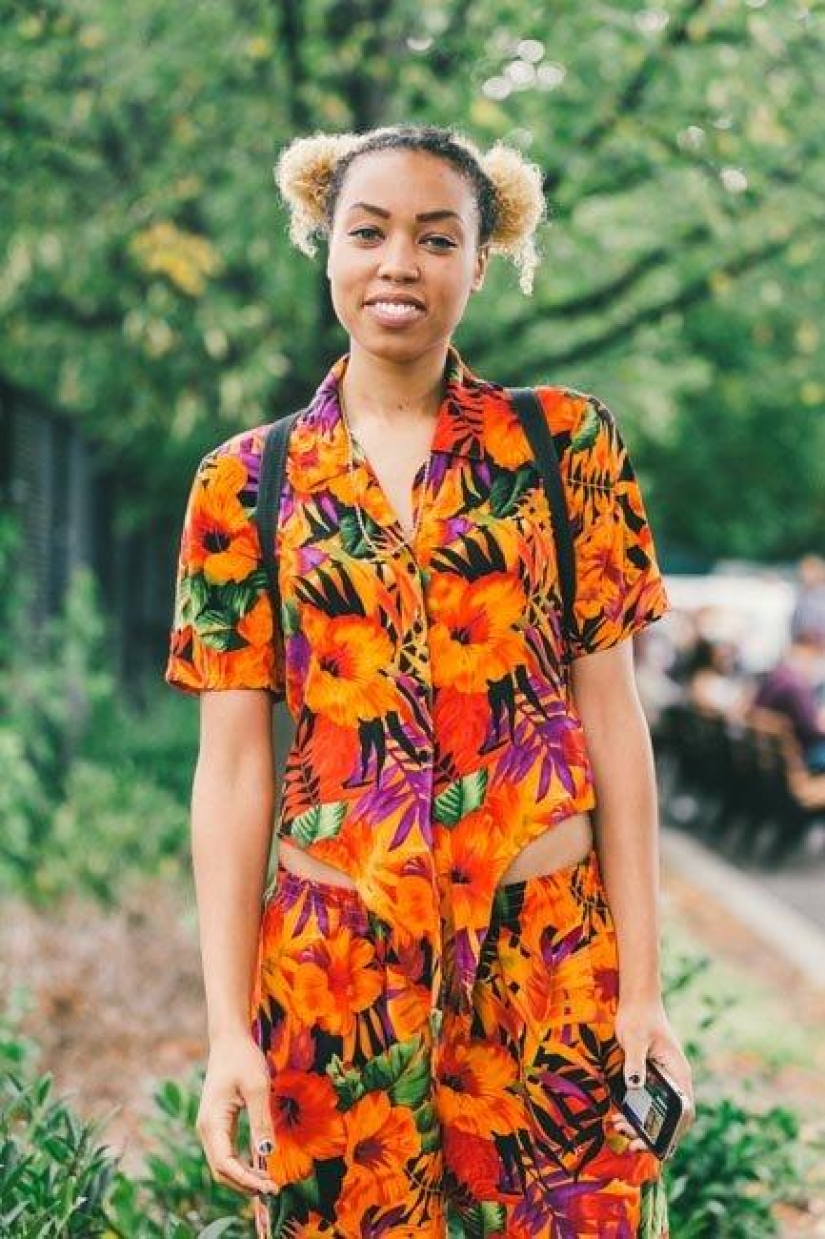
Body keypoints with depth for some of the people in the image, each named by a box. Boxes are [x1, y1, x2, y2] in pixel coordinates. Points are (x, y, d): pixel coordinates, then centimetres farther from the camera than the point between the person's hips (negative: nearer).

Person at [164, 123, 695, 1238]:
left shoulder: (566, 442, 3)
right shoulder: (246, 481, 3)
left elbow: (612, 715, 1)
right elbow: (232, 764, 0)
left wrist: (643, 982, -4)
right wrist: (227, 1028, -5)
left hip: (551, 948, 0)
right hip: (334, 957, 0)